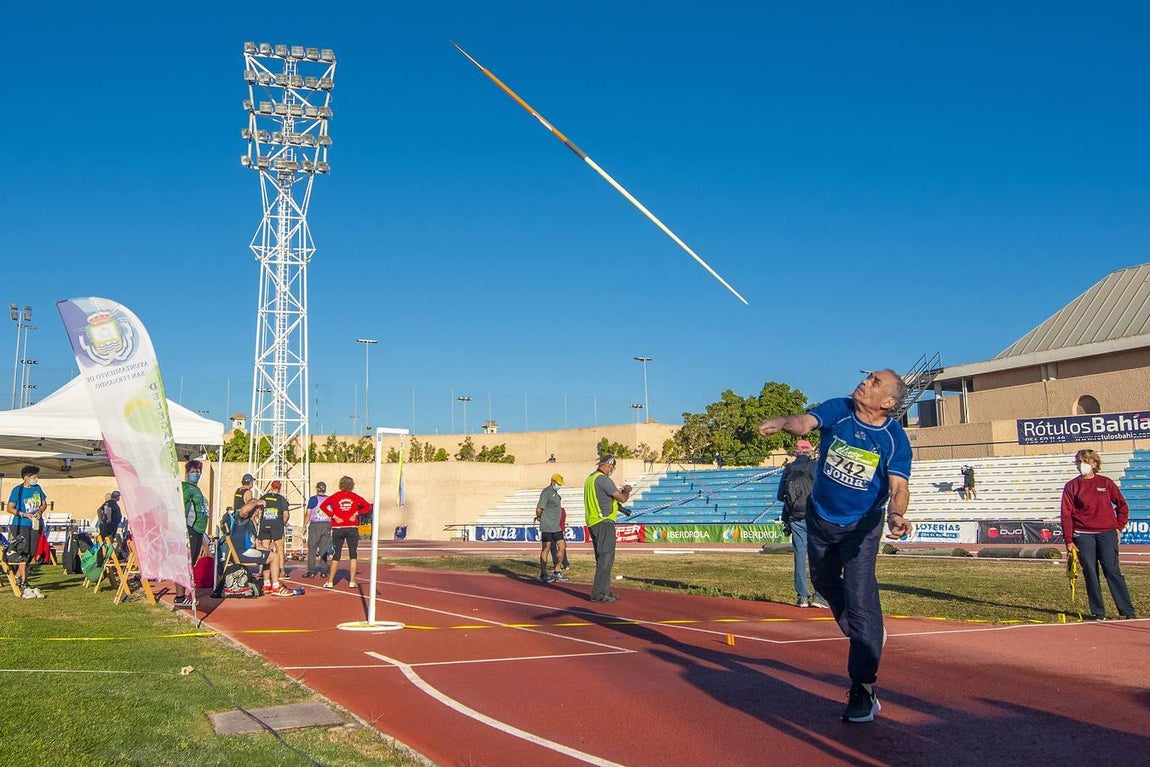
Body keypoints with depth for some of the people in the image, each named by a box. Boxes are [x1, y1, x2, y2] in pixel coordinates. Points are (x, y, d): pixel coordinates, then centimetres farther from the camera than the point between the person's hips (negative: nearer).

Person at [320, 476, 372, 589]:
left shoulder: (335, 496, 4)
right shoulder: (355, 497, 4)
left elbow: (323, 505, -9)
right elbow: (368, 506, -3)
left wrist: (333, 516, -9)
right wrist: (356, 513, -5)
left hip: (338, 529, 1)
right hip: (352, 528, -1)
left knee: (336, 556, 6)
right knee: (353, 555, 6)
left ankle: (330, 582, 4)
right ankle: (352, 582, 2)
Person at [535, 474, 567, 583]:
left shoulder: (555, 493, 17)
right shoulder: (546, 492, -13)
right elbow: (539, 509, -18)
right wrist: (539, 518, -1)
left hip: (556, 527, 9)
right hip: (547, 527, -9)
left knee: (562, 547, 8)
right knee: (546, 549, -4)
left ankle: (557, 572, 15)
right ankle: (543, 575, 2)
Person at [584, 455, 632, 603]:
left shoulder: (590, 478, 16)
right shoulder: (603, 479, -13)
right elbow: (622, 499, -13)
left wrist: (618, 491, 24)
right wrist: (627, 491, 6)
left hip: (593, 523, 10)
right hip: (604, 523, -10)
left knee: (602, 558, 15)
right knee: (606, 558, -8)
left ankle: (605, 591, 19)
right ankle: (598, 594, -9)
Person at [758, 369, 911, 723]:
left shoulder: (896, 439, -18)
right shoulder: (837, 410, -13)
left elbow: (898, 486, -27)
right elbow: (805, 421, -31)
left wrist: (896, 515, -49)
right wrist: (781, 423, -55)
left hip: (861, 527, -4)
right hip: (819, 519, 4)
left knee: (859, 599, -13)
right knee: (825, 582, 22)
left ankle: (863, 690, -6)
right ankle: (868, 636, 49)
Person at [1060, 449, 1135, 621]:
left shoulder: (1106, 483, 7)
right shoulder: (1071, 486, 5)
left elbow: (1122, 506, 17)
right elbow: (1066, 515, 2)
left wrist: (1118, 526, 6)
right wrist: (1068, 541, -4)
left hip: (1107, 534, 0)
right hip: (1083, 536, 0)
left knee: (1112, 571, -5)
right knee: (1090, 573, 1)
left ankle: (1127, 611, 1)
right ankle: (1098, 612, 8)